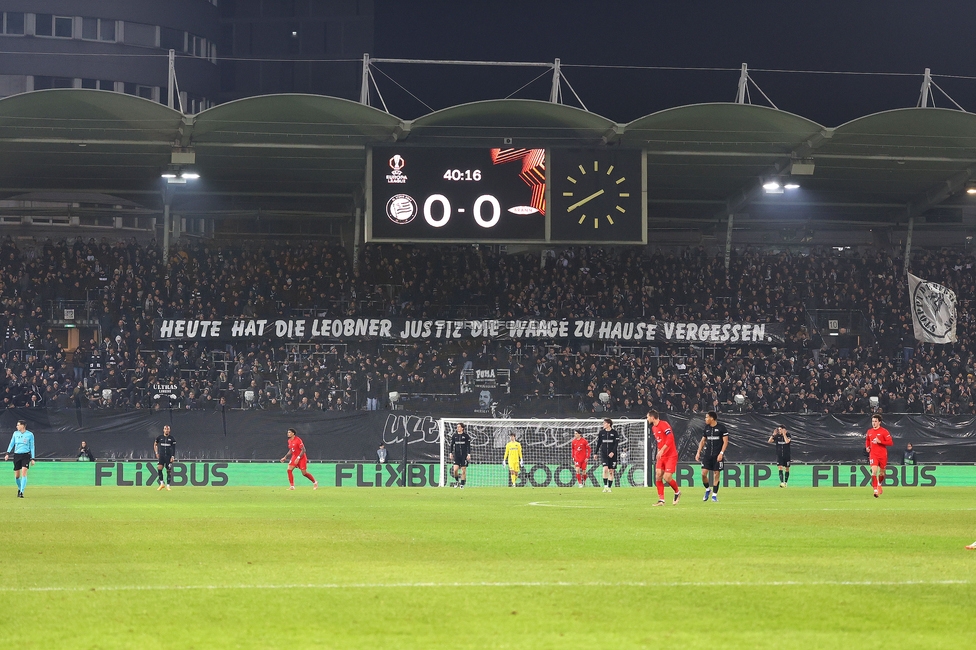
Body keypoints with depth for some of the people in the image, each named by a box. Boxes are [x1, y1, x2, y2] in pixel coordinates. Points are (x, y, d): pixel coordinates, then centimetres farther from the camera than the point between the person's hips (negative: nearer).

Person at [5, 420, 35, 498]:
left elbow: (32, 447, 4)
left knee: (24, 473, -16)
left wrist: (32, 458, 1)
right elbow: (11, 444, 10)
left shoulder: (30, 435, -1)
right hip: (17, 455, 3)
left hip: (26, 455, -3)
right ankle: (19, 488, 31)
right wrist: (7, 453, -3)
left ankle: (22, 492, -16)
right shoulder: (15, 433, 7)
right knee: (17, 475, 5)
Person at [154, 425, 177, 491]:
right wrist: (156, 453, 10)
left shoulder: (172, 438, 2)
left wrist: (173, 457, -8)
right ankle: (162, 483, -7)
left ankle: (168, 485, 6)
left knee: (169, 471, -2)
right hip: (161, 456, 1)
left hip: (169, 456, -1)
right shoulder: (159, 437, 5)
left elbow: (174, 448, 2)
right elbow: (155, 444, 20)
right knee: (159, 468, -18)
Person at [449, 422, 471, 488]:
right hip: (456, 455, 1)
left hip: (464, 455, -1)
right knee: (455, 469, -11)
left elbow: (468, 445, -1)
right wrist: (451, 453, 7)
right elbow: (452, 444, 11)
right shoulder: (454, 435, 4)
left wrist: (469, 454, -7)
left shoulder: (466, 435, -3)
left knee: (463, 471, 0)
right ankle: (457, 481, 14)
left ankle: (462, 484, 10)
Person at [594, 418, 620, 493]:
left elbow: (616, 443, -4)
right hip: (603, 453, 1)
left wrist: (613, 452, -16)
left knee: (611, 471, 3)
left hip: (612, 454, -1)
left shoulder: (614, 432, -2)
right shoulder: (601, 432, 6)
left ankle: (609, 487, 12)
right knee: (605, 468, -17)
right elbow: (598, 443, 12)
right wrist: (595, 453, 11)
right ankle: (605, 486, -12)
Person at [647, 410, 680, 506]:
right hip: (662, 456, 8)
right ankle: (661, 499, -2)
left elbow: (670, 438, -23)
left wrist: (662, 450, -26)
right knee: (658, 475, -5)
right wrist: (658, 452, 13)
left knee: (667, 477, -12)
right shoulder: (653, 428, 13)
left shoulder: (664, 425, -14)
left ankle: (677, 492, 16)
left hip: (671, 455, -8)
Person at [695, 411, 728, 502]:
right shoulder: (706, 428, 10)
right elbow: (703, 441, 18)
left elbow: (725, 441, -6)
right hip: (707, 454, 4)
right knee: (703, 473, -6)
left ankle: (714, 495, 7)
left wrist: (721, 453, -15)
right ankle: (707, 489, 17)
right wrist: (698, 452, 9)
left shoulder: (721, 428, -6)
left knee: (716, 474, -2)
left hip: (717, 456, -4)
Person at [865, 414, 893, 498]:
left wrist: (880, 441, -20)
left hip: (882, 455, -1)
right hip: (873, 455, 1)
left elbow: (890, 442, -10)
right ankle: (875, 490, -20)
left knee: (882, 472, 13)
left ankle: (879, 484, 43)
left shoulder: (884, 431, -7)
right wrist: (867, 447, 7)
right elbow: (867, 440, 26)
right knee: (874, 471, -17)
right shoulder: (869, 431, 6)